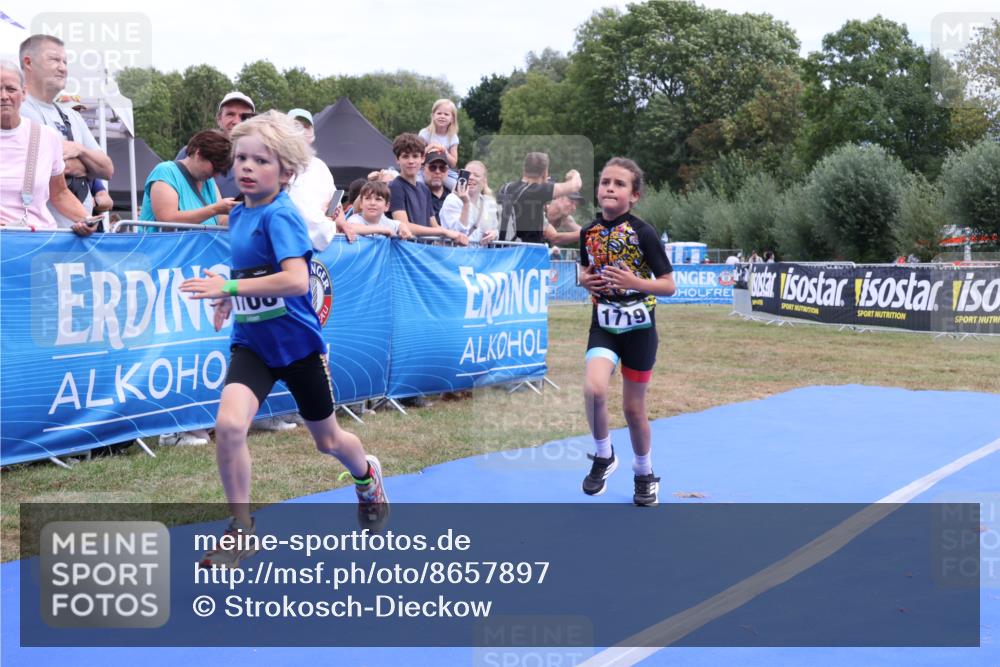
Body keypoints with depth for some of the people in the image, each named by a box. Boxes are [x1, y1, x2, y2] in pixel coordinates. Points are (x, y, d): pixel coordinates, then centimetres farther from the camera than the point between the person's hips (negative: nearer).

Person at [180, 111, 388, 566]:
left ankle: (367, 477, 50)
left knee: (327, 440, 14)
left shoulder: (280, 216, -19)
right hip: (251, 342, 5)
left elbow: (295, 279, -33)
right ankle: (241, 529, -4)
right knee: (228, 424, -20)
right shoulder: (239, 213, 4)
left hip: (297, 343, -5)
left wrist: (230, 287, -36)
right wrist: (230, 296, 9)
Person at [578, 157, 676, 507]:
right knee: (594, 389, -24)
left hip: (638, 328, -2)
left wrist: (636, 282, -27)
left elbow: (669, 285, -10)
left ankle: (645, 475, 31)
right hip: (603, 325, 2)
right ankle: (603, 456, 1)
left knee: (633, 407, 8)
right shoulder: (589, 232, 0)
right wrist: (586, 280, -5)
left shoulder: (643, 233, -13)